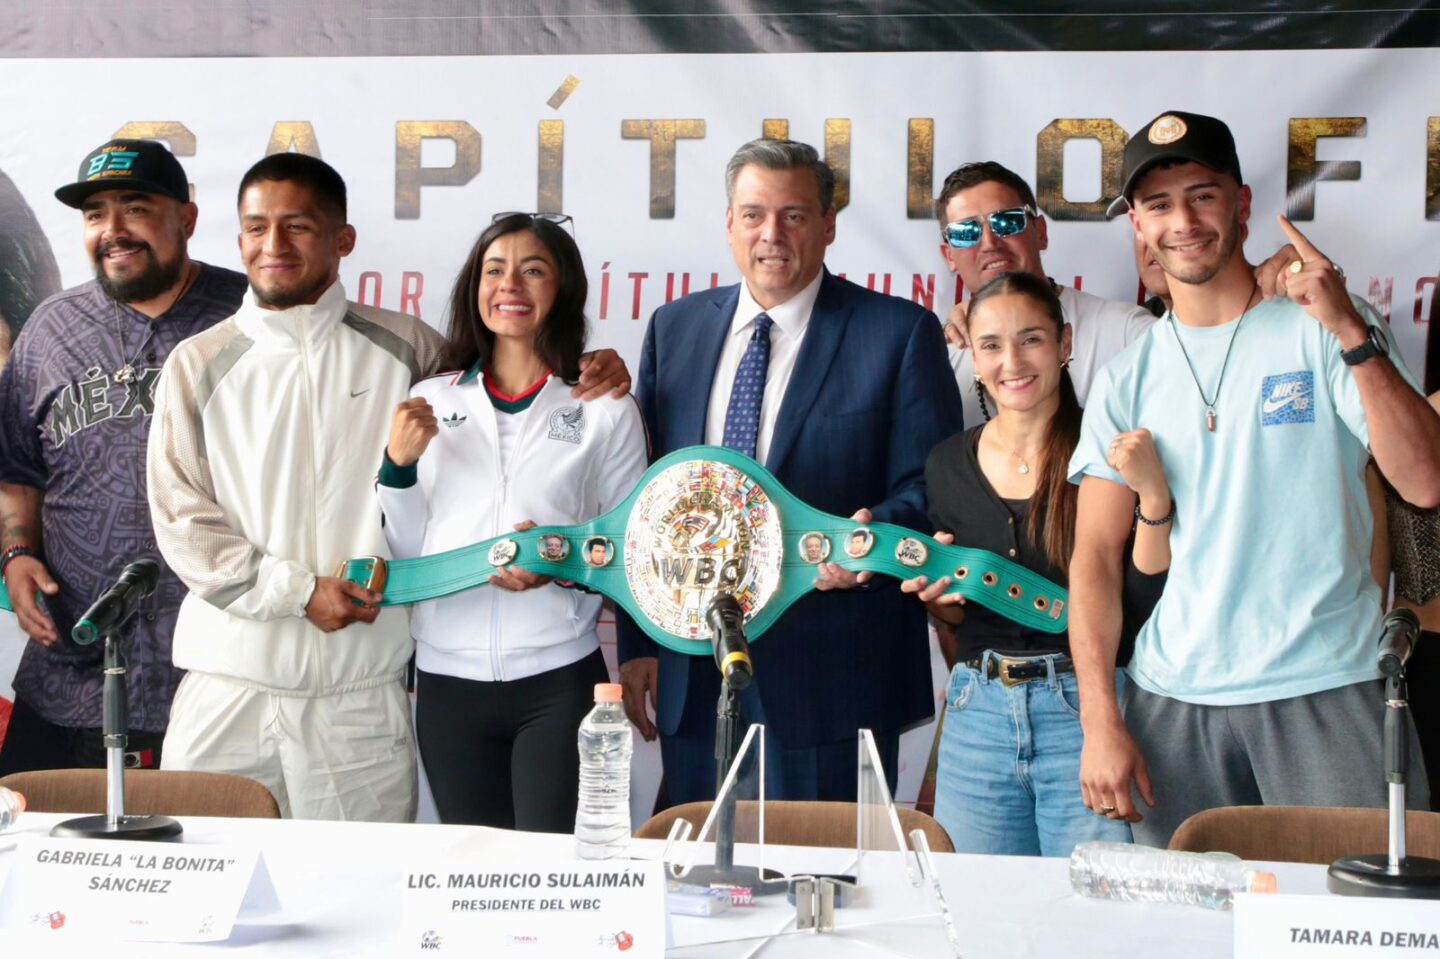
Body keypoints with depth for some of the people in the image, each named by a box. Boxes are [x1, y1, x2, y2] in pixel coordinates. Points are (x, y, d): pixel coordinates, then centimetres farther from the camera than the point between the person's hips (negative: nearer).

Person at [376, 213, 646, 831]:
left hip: (559, 682, -2)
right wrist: (398, 465, -5)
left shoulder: (606, 410, 1)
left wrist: (566, 562, -15)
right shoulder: (429, 403, 8)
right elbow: (403, 556, 10)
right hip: (448, 682, 2)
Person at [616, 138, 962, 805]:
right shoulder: (673, 328, 10)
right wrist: (637, 643, 6)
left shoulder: (901, 334, -2)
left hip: (831, 678, -3)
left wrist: (876, 530, -25)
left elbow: (930, 485, -3)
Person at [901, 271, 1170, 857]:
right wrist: (939, 595, -4)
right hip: (977, 712, 4)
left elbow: (1153, 601, -11)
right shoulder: (948, 464, 7)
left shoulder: (1107, 453, -5)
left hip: (1084, 712, -4)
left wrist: (1153, 495, -22)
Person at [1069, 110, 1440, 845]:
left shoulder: (1323, 332, -1)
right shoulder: (1127, 378, 7)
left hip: (1326, 686, -2)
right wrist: (1099, 721, -4)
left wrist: (1353, 336, -22)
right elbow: (1096, 554, 5)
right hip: (1171, 700, 3)